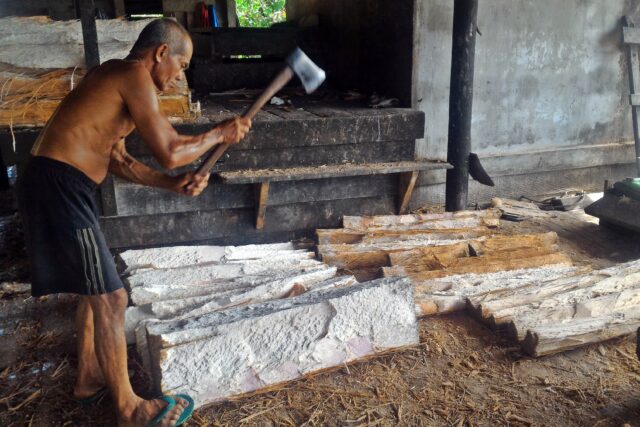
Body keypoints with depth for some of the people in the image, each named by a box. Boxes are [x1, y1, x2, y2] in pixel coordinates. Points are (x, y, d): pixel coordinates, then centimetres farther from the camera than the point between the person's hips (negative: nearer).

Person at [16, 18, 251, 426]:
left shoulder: (117, 78, 20)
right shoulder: (134, 74, -10)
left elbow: (116, 159, 18)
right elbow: (170, 152, -15)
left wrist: (172, 184, 9)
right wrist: (220, 133, -1)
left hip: (57, 184, 10)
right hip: (58, 185, -10)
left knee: (97, 289, 22)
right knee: (111, 299, -4)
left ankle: (89, 378, 37)